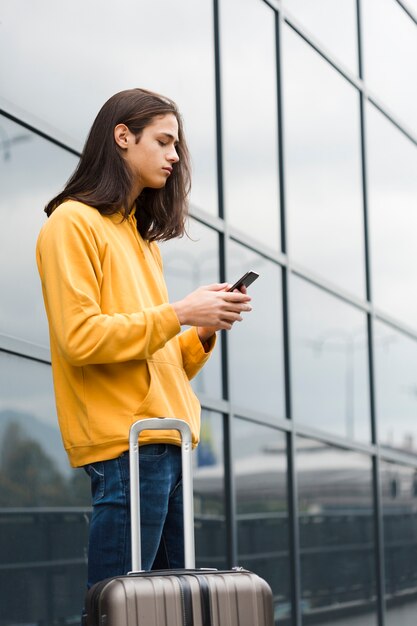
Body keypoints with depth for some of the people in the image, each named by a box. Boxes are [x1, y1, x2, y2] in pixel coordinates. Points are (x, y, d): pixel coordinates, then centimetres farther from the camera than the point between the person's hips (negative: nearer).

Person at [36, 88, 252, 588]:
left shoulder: (142, 236, 22)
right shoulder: (73, 222, -3)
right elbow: (79, 337, -14)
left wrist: (203, 332, 4)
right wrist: (178, 313, -12)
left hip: (169, 446, 8)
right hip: (124, 447, -8)